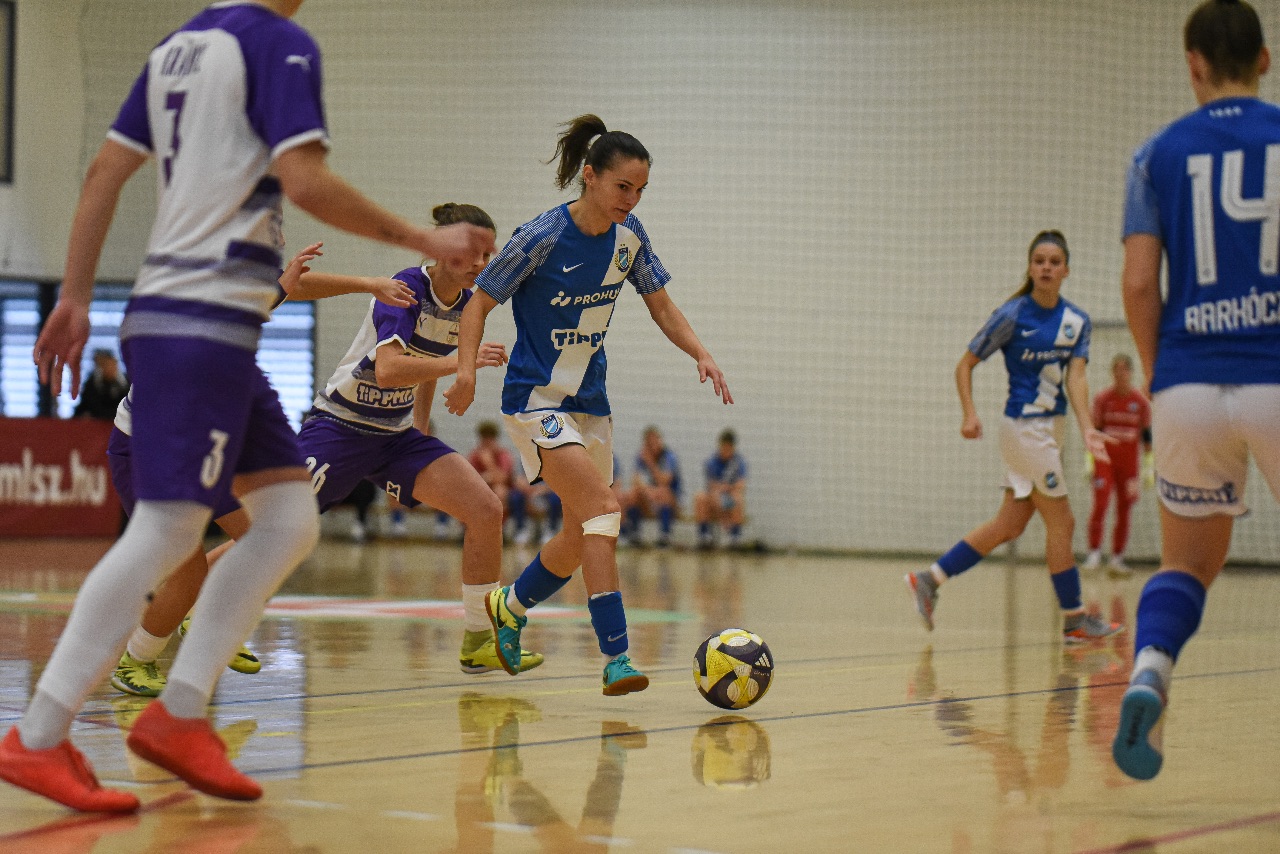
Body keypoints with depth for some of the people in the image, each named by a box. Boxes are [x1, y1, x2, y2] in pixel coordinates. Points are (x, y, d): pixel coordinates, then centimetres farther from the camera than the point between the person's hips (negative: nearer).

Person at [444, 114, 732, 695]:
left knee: (582, 536, 11)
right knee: (603, 509, -23)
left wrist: (701, 354, -8)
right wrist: (467, 369, -26)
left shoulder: (628, 235, -1)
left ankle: (509, 607, 38)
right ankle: (616, 658, -25)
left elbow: (661, 305, 9)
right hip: (535, 400, -7)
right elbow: (480, 303, -10)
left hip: (590, 401, 7)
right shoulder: (541, 238, -17)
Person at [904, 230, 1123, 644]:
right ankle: (1075, 620, 7)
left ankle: (929, 580, 16)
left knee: (1008, 525, 9)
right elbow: (966, 364, -4)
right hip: (1025, 427, -7)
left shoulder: (1077, 321, 4)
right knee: (1061, 523, -3)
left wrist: (1086, 429, -22)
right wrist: (970, 414, -17)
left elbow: (1075, 377, -7)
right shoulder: (1012, 315, -11)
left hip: (1050, 430, 7)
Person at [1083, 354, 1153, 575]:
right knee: (1100, 505, -13)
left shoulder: (1141, 401, 1)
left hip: (1129, 462, 1)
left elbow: (1147, 435, 6)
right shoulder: (1102, 398, -1)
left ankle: (1117, 558, 11)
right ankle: (1094, 554, -9)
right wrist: (1089, 461, -3)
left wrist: (1148, 465, 4)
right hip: (1105, 459, -1)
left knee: (1124, 511, 4)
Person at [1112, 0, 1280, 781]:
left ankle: (1149, 672, -11)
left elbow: (1140, 283, 0)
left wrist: (1158, 378, 11)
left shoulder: (1159, 153, 7)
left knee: (1188, 563, 17)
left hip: (1189, 386, 2)